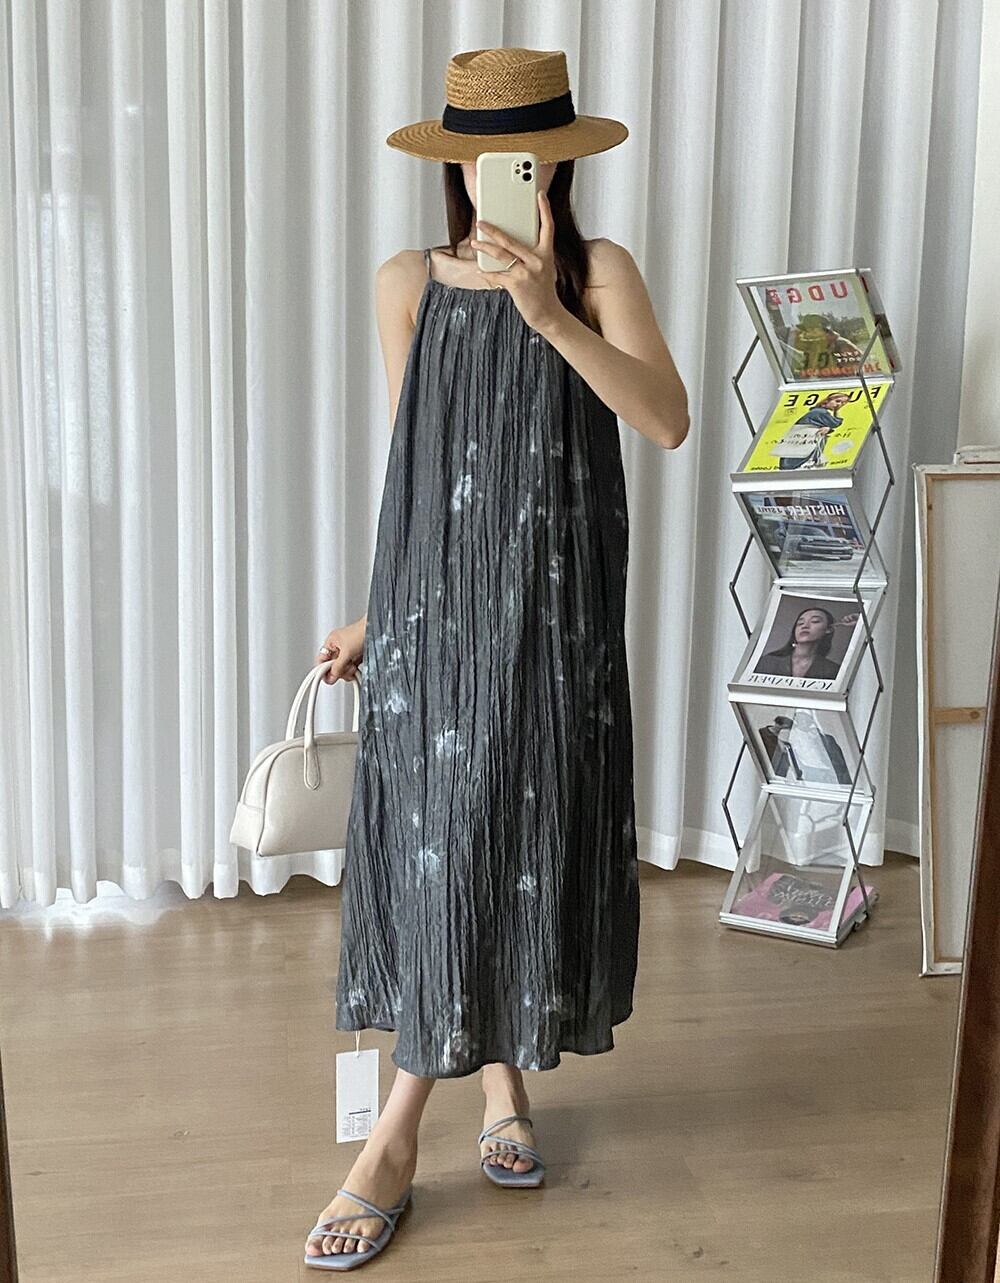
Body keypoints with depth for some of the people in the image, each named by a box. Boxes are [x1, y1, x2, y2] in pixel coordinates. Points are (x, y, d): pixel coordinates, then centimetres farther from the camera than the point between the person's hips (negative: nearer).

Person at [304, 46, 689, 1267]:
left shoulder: (597, 272, 1)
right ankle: (493, 1076, 22)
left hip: (555, 610, -1)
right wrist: (375, 611, 11)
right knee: (433, 845, 0)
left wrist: (550, 313, -25)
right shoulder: (408, 284, 5)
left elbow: (667, 420, -14)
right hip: (432, 604, 1)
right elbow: (408, 464, 11)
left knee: (532, 839, 4)